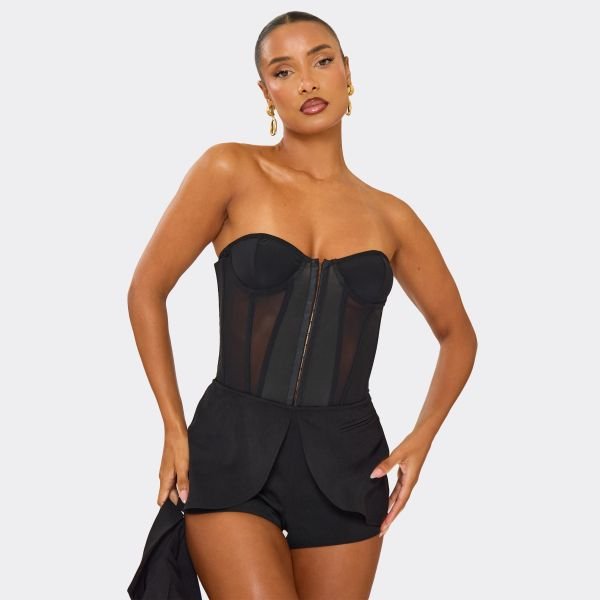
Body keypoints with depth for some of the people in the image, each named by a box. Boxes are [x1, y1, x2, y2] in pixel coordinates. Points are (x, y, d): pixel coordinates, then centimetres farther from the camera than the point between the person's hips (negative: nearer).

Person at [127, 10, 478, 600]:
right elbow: (147, 291, 2)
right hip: (234, 456, -3)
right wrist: (174, 431, -1)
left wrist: (421, 438, 5)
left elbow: (457, 334, 18)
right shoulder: (231, 171, -2)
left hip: (346, 466, 3)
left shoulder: (389, 215, 6)